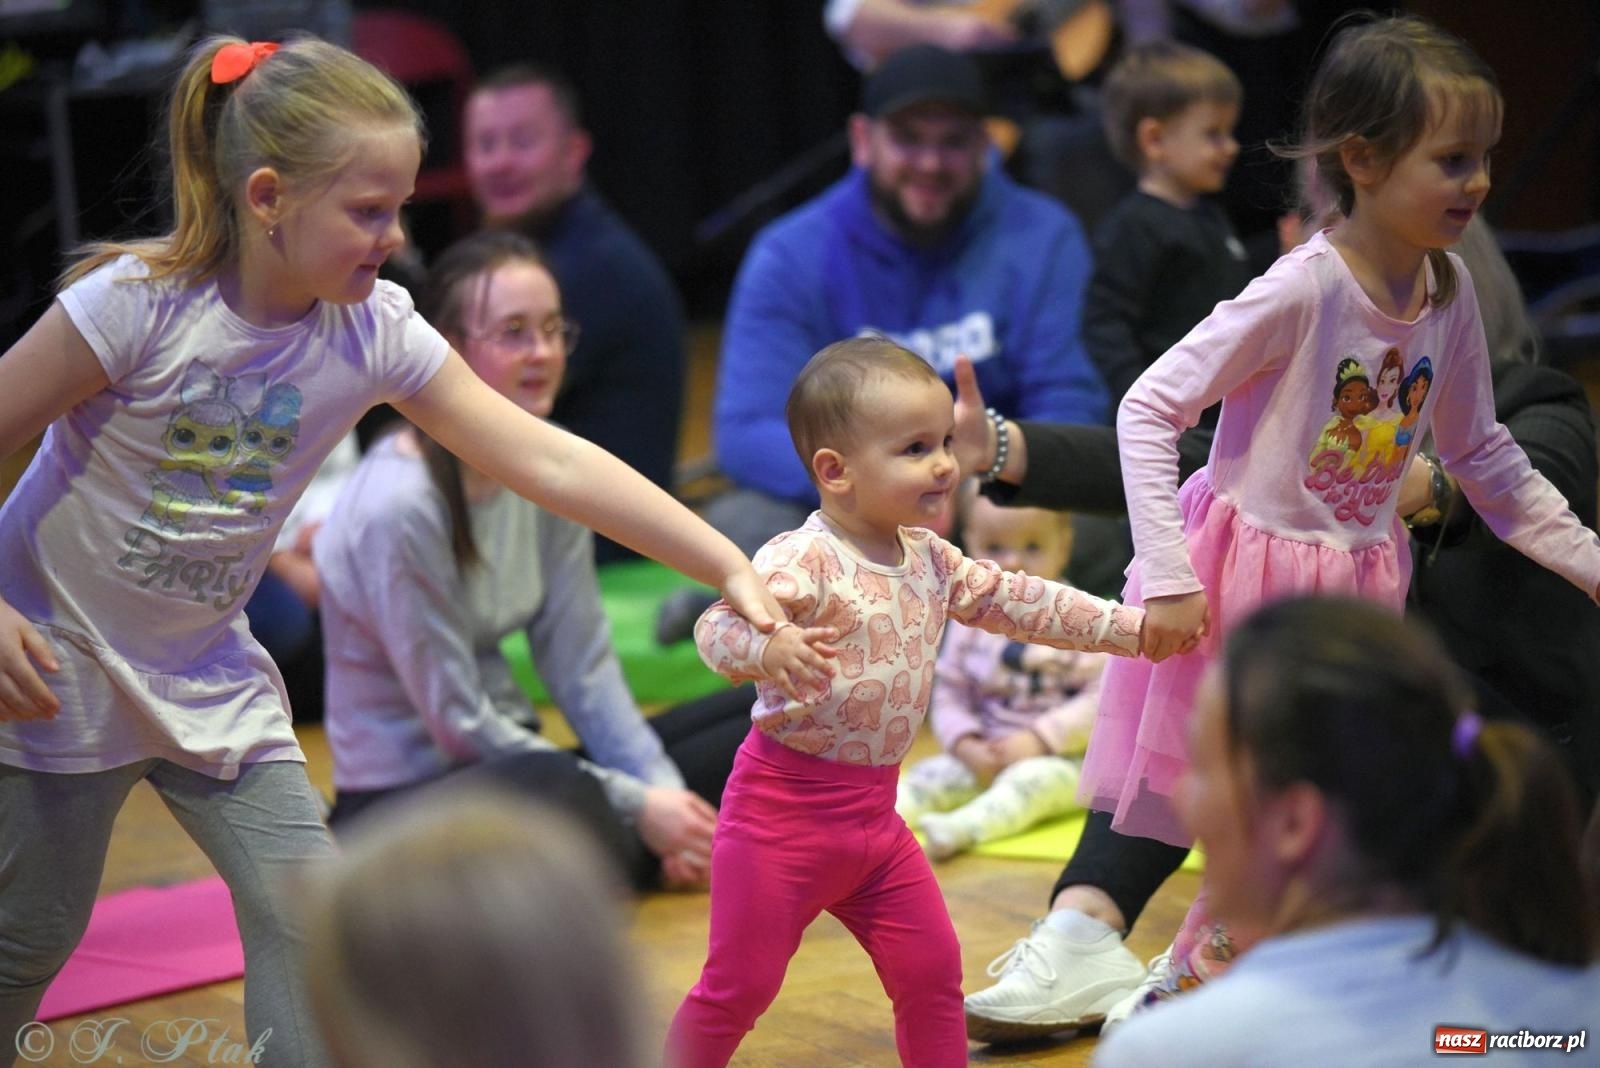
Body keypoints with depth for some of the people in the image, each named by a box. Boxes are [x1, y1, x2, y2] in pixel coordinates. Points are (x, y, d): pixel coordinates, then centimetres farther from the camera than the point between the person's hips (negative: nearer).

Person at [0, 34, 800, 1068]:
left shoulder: (376, 333, -14)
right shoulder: (138, 305, -26)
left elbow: (551, 462, -16)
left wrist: (732, 568, -21)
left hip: (210, 673, 4)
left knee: (303, 915, -4)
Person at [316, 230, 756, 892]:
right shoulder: (396, 508, -21)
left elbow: (583, 664, 3)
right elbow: (458, 723, -18)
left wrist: (662, 788, -11)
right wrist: (635, 804, -16)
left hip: (510, 761, 8)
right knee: (555, 788, -40)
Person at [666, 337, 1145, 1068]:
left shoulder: (930, 560, 7)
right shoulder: (802, 560, -20)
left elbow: (1015, 601, 18)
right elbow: (719, 625, -33)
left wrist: (1129, 626, 17)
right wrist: (768, 648, -56)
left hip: (874, 810, 8)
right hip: (785, 807, -8)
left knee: (931, 968, 11)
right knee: (740, 983, -1)